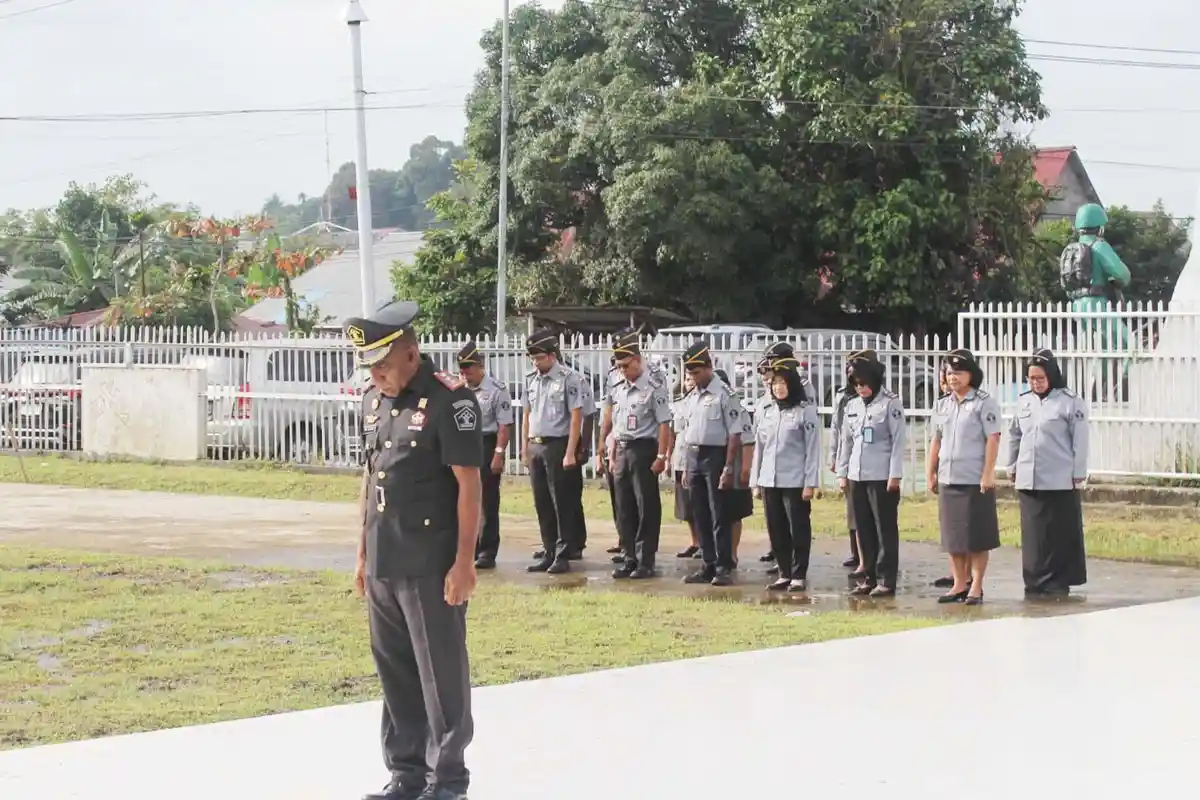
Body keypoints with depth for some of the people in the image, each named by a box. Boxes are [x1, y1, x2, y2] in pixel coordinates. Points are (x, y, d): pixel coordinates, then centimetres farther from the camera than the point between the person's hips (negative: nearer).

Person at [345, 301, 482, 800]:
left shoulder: (449, 402, -12)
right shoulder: (373, 401, 11)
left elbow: (469, 486, -13)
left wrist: (464, 563, -16)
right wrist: (363, 554, 17)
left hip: (431, 569, -7)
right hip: (382, 567, 7)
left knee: (442, 675, 2)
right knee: (394, 672, 14)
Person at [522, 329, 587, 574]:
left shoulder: (569, 378, -9)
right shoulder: (530, 379, 10)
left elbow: (576, 416, -10)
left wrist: (570, 453, -14)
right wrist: (526, 449, 12)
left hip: (558, 445, -6)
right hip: (535, 446, 6)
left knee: (563, 504, -1)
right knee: (542, 503, 10)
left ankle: (563, 556, 5)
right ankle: (548, 553, 18)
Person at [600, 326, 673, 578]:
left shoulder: (654, 387, -9)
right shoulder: (618, 389, 12)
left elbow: (664, 424, -11)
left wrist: (660, 457, -14)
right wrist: (612, 456, 16)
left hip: (644, 451, -7)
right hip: (622, 452, 7)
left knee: (646, 508, -2)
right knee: (624, 509, 9)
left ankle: (645, 561, 3)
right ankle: (629, 559, 16)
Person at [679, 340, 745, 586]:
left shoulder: (724, 394, -10)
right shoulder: (692, 396, 13)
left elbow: (735, 434, -12)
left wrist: (728, 468, -15)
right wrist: (686, 467, 16)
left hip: (715, 456, -7)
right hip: (694, 457, 7)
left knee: (719, 516, -4)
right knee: (700, 516, 10)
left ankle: (724, 568, 1)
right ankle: (709, 565, 16)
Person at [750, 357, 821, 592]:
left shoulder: (805, 412, -4)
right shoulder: (764, 412, 11)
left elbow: (813, 449, -5)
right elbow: (758, 447, 14)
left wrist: (810, 483, -10)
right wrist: (755, 481, 12)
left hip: (795, 482, -5)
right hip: (769, 481, 5)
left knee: (798, 529, 1)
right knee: (776, 531, 8)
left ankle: (799, 576, 8)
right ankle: (784, 574, 18)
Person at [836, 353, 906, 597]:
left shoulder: (890, 404, -6)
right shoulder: (852, 406, 12)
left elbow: (898, 440, -8)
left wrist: (895, 475, -13)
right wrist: (842, 472, 12)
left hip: (881, 476, -6)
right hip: (857, 476, 6)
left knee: (886, 529, -1)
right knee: (864, 530, 9)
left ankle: (886, 580, 2)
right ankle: (869, 577, 16)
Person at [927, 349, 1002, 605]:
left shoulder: (984, 403, -6)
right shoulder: (942, 405, 12)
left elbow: (993, 440, -10)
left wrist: (987, 474, -16)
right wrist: (930, 472, 12)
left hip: (975, 481, -6)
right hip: (947, 479, 6)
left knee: (977, 536, 0)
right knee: (952, 535, 9)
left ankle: (976, 587, 6)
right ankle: (959, 584, 17)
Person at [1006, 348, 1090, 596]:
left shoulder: (1070, 402, -6)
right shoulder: (1023, 402, 11)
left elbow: (1080, 440, -6)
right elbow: (1014, 435, 20)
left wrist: (1078, 473, -7)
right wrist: (1012, 466, 18)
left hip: (1059, 481, -5)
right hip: (1028, 480, 5)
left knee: (1061, 533, 0)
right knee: (1033, 533, 8)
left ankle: (1058, 582, 7)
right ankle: (1035, 581, 16)